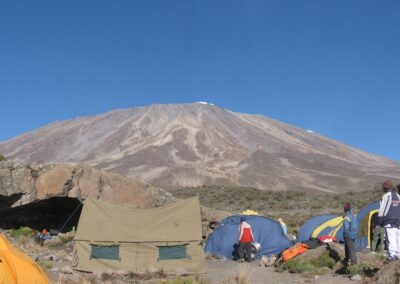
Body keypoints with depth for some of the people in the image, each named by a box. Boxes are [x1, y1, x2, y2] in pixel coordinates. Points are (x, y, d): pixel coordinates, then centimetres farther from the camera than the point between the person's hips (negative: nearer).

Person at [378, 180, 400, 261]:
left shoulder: (386, 196, -5)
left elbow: (382, 209, -7)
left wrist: (380, 220, -2)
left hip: (389, 221, -6)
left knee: (391, 238, -11)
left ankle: (391, 255, -17)